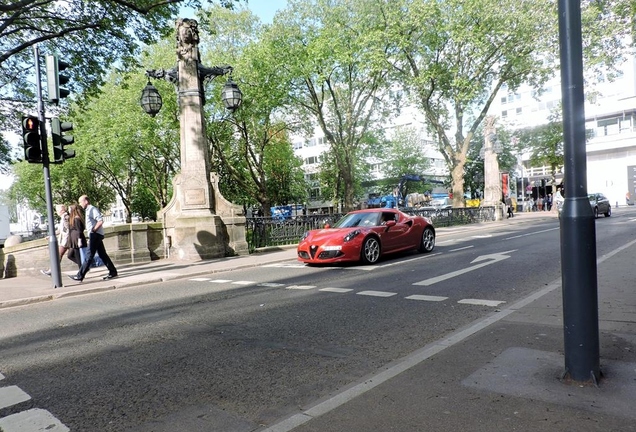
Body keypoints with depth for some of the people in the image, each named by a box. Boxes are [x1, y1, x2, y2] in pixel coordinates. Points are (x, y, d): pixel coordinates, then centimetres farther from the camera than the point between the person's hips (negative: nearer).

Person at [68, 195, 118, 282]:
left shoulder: (92, 209, -11)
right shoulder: (88, 210, 20)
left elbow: (101, 221, -22)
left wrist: (93, 230, -18)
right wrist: (91, 230, 13)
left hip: (95, 235, -10)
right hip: (95, 236, 10)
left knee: (89, 256, -7)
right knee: (102, 254, 9)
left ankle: (80, 276, -5)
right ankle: (112, 272, 11)